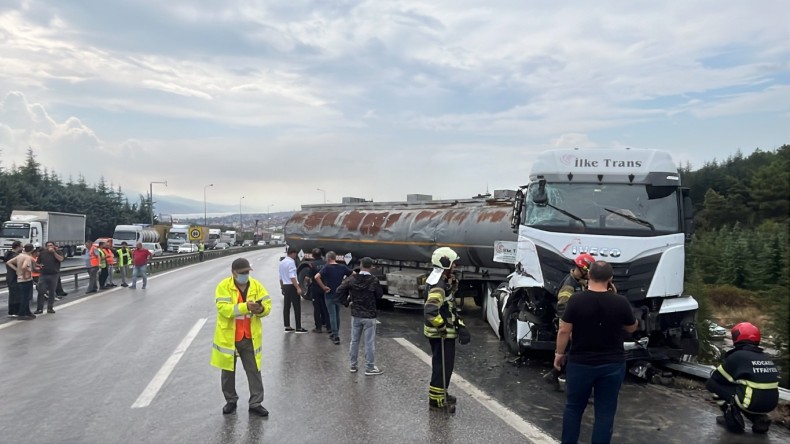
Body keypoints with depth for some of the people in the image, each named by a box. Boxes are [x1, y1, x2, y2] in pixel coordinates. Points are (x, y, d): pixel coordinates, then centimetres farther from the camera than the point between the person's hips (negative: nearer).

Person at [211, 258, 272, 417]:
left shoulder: (256, 285, 0)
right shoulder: (224, 286, -11)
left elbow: (268, 305, 0)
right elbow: (223, 308, -22)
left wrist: (261, 309, -24)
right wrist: (245, 307, -33)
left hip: (250, 337, 2)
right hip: (228, 336, -2)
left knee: (254, 370, 6)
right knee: (228, 371, 13)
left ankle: (255, 403, 16)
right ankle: (231, 401, 31)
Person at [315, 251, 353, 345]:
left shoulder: (327, 267, -12)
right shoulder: (342, 267, 0)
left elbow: (317, 277, -26)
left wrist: (324, 287, -17)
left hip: (330, 295, -4)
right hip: (339, 294, 5)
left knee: (332, 315, 1)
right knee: (337, 315, 19)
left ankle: (336, 336, -2)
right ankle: (335, 333, 29)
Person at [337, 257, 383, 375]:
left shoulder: (352, 279, -5)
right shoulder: (374, 280, -14)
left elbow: (339, 290, -8)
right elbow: (379, 295, -4)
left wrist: (346, 302, 2)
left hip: (356, 315, 3)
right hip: (369, 316, -3)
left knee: (354, 341, 14)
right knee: (369, 342, 4)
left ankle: (353, 365, 22)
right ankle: (369, 368, 10)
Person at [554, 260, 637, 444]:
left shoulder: (576, 300, -13)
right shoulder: (621, 302, -9)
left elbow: (564, 331, -8)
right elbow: (632, 328, 8)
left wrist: (559, 353, 6)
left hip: (580, 363, 0)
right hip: (613, 364, 1)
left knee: (573, 407, 16)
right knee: (605, 411, 10)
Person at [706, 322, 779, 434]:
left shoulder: (738, 356, -6)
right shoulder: (767, 358, 14)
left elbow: (716, 378, 1)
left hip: (752, 403, -7)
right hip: (771, 404, 7)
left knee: (712, 383, 5)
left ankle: (733, 420, 5)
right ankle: (760, 420, 15)